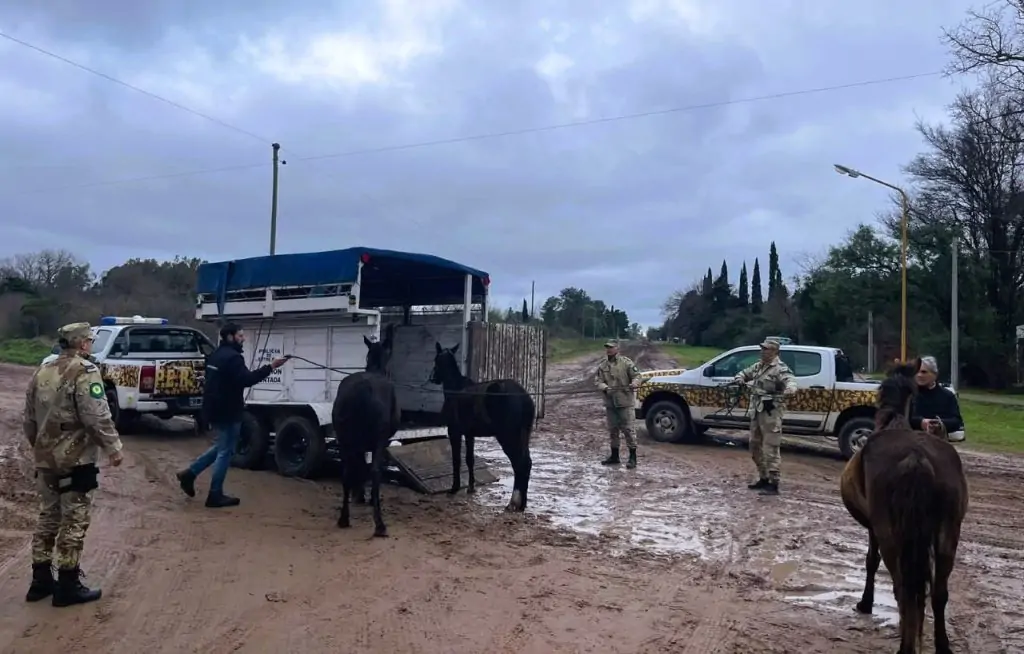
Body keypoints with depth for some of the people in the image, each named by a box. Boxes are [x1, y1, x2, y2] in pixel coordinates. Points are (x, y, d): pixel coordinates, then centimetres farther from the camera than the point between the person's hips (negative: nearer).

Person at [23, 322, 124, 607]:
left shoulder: (42, 372, 11)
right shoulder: (84, 372, -16)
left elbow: (30, 418, 17)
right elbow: (97, 417, -22)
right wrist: (113, 447, -12)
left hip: (46, 460, 8)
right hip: (75, 460, -8)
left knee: (48, 517, 17)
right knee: (74, 521, 0)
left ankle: (41, 580, 24)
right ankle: (68, 586, 6)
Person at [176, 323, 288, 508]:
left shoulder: (216, 355, 14)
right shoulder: (232, 357, -19)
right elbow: (246, 379, -29)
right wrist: (270, 367, -29)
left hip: (215, 408, 10)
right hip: (226, 411, -10)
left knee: (221, 447, 23)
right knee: (225, 452, -1)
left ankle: (190, 473, 20)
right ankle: (215, 495, 5)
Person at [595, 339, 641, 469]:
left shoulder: (626, 362, -3)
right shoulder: (602, 365, 9)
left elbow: (636, 375, -3)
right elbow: (598, 381, 4)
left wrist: (634, 383, -25)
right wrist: (605, 388, -17)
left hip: (624, 401, -5)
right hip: (609, 403, 5)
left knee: (627, 429, -3)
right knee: (612, 430, 13)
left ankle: (633, 458, 4)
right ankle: (614, 456, 24)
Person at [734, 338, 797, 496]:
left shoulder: (780, 369, -14)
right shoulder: (759, 366, 13)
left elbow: (791, 381, -29)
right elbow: (745, 373, 27)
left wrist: (789, 390, -54)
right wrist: (740, 378, 3)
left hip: (771, 412, -10)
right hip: (757, 411, 10)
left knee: (770, 449, -8)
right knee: (755, 446, 16)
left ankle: (773, 484, -4)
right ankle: (763, 479, 28)